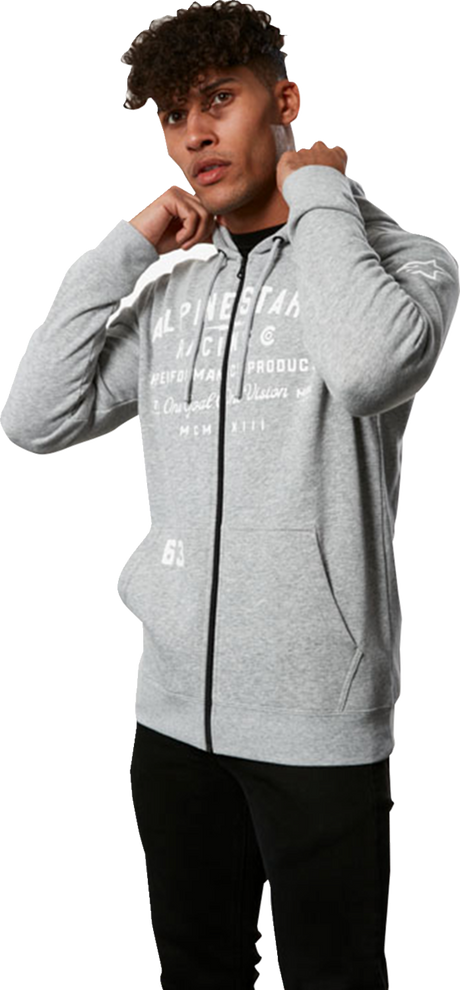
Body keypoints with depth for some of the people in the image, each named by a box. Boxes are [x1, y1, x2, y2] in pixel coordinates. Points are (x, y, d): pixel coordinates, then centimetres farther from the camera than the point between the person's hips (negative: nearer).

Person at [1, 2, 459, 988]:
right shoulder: (174, 290, 12)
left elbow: (368, 365, -27)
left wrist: (319, 196, -12)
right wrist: (125, 246, 0)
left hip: (317, 718, -5)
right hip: (175, 705, 5)